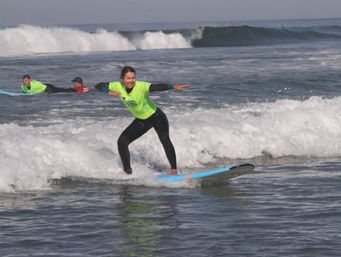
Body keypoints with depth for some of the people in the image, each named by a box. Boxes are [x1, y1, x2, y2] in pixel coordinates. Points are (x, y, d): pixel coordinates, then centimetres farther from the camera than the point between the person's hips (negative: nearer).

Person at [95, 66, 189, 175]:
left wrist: (174, 87, -66)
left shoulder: (142, 86, -31)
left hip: (156, 117, -6)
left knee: (165, 140, -27)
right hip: (141, 120, 6)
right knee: (122, 141, -1)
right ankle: (127, 171, 12)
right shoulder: (119, 86, -15)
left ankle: (174, 170, -26)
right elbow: (98, 86, -6)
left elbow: (157, 87, -49)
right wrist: (109, 91, -27)